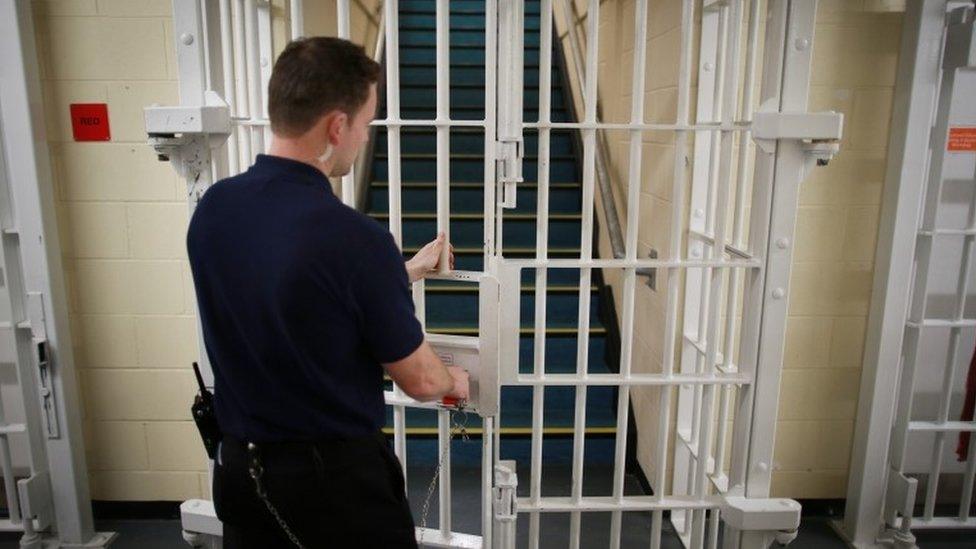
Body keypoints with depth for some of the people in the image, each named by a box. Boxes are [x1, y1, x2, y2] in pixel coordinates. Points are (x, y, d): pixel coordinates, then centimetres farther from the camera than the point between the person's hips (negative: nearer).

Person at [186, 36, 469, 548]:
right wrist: (454, 381, 9)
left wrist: (408, 271, 19)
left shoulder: (211, 208, -6)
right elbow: (419, 380, -15)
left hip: (239, 468, 6)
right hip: (335, 477, -6)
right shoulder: (355, 237, -28)